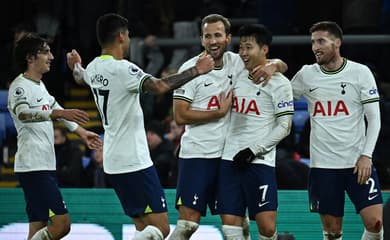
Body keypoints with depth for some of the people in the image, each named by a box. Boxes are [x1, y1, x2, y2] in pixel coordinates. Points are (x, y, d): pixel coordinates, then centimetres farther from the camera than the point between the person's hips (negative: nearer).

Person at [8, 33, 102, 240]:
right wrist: (59, 113, -41)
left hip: (46, 166, 10)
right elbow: (23, 113, -30)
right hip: (33, 167, -10)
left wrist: (81, 132, 43)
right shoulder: (19, 86, -11)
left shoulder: (39, 85, 19)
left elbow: (54, 108, 35)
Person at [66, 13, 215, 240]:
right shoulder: (122, 68, -18)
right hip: (134, 161, -10)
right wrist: (196, 70, -24)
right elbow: (160, 86, -33)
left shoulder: (94, 67, 9)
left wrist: (76, 66, 57)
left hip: (114, 159, 10)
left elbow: (81, 76, 34)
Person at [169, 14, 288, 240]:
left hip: (229, 154, 5)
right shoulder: (191, 68, -8)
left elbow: (282, 65, 10)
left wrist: (272, 65, -13)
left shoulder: (236, 62, 4)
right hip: (197, 154, -4)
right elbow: (180, 116, -12)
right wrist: (219, 112, -14)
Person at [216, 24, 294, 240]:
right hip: (230, 159, 5)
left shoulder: (279, 83, -3)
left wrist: (253, 150, -12)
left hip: (260, 162, -5)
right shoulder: (237, 76, 13)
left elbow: (284, 127, -6)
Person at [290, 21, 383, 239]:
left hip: (357, 162, -2)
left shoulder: (360, 72, -2)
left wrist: (366, 155, -10)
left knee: (375, 222, -12)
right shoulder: (306, 75, 5)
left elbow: (374, 118, -1)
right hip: (323, 164, 2)